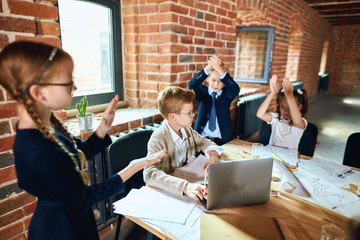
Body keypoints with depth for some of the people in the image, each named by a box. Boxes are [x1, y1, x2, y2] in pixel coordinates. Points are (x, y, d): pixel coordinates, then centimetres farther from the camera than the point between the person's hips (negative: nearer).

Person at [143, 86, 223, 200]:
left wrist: (213, 154, -10)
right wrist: (185, 186, -47)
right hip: (168, 191, -7)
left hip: (187, 177, 7)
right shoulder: (158, 139, -24)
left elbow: (204, 142, 14)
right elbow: (150, 174, -35)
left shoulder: (186, 129, 0)